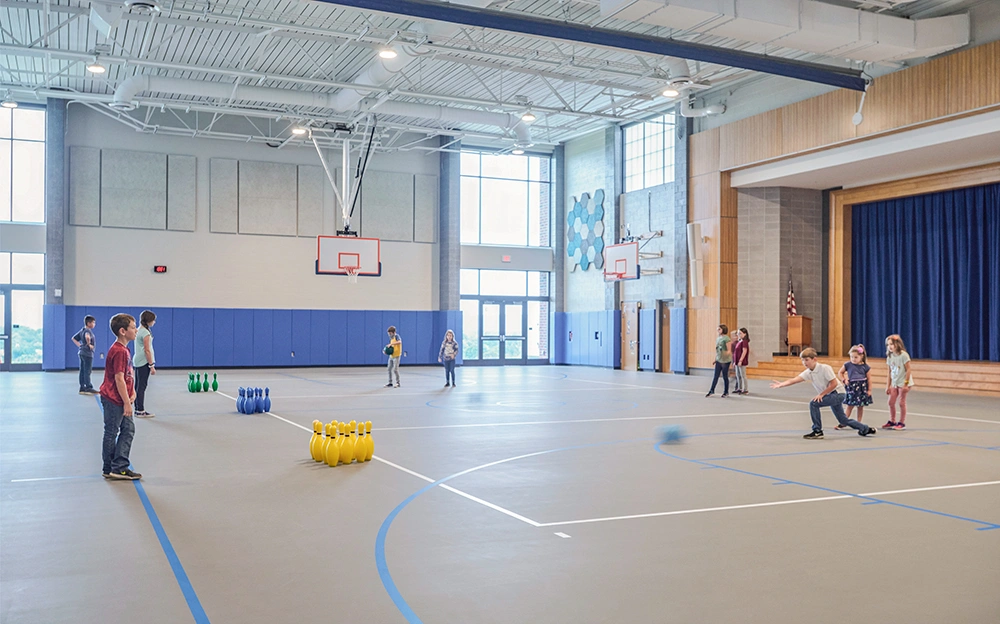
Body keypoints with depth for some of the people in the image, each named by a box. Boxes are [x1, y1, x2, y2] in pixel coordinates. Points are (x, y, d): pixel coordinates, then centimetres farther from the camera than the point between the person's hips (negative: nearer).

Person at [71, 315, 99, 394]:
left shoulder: (82, 331, 14)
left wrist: (79, 345, 15)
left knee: (82, 371, 10)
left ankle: (82, 388, 14)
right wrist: (89, 344, -23)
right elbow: (87, 336, -38)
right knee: (87, 371, -7)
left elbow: (73, 338, 23)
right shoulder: (88, 331, -14)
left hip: (82, 353, 9)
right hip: (87, 353, -9)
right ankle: (88, 388, -5)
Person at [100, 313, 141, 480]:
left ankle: (120, 467, 12)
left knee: (128, 429, 9)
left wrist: (132, 392, 3)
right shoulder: (119, 351, -19)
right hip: (113, 399, -10)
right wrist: (127, 402, -19)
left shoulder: (123, 349, 12)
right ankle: (110, 469, 11)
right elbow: (119, 379, -22)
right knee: (111, 433, 1)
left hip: (119, 400, 10)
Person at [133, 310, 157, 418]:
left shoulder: (138, 330, 12)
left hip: (137, 361, 9)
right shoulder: (145, 333, -15)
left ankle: (137, 409, 17)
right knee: (142, 386, -5)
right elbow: (147, 350, -17)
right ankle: (140, 411, -3)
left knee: (138, 386, 12)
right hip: (144, 361, -9)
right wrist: (151, 366, -15)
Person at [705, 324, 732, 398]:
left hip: (725, 361, -6)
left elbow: (729, 350, -13)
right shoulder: (718, 338, 11)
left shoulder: (726, 339, -12)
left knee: (725, 376, 4)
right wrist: (715, 359, 18)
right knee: (716, 376, 6)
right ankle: (712, 391, 11)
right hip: (718, 360, 6)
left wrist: (725, 355, -29)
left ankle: (726, 392, 17)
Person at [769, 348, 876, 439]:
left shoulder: (825, 368, -22)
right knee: (843, 420, 17)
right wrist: (781, 384, -31)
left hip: (838, 393, -8)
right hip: (830, 395, 8)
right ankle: (866, 429, 36)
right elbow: (793, 380, -16)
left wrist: (821, 394, -21)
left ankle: (817, 431, -15)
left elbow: (834, 384, -22)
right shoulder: (808, 372, -4)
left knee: (813, 403, -23)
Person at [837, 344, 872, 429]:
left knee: (860, 406, 7)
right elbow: (840, 373, 12)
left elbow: (869, 379, 2)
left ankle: (858, 423, 16)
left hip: (862, 387, 0)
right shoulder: (848, 365, 0)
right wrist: (844, 380, -3)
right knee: (850, 406, 0)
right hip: (852, 387, 0)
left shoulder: (865, 367, -1)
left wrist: (869, 390, -1)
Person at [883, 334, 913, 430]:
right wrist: (888, 386, 7)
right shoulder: (889, 357, 4)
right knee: (891, 402, 6)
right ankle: (892, 421, 19)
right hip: (894, 383, 6)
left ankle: (901, 423, 9)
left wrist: (906, 383, -17)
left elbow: (908, 370, -14)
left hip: (903, 382, -6)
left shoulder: (903, 355, -15)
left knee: (902, 402, -1)